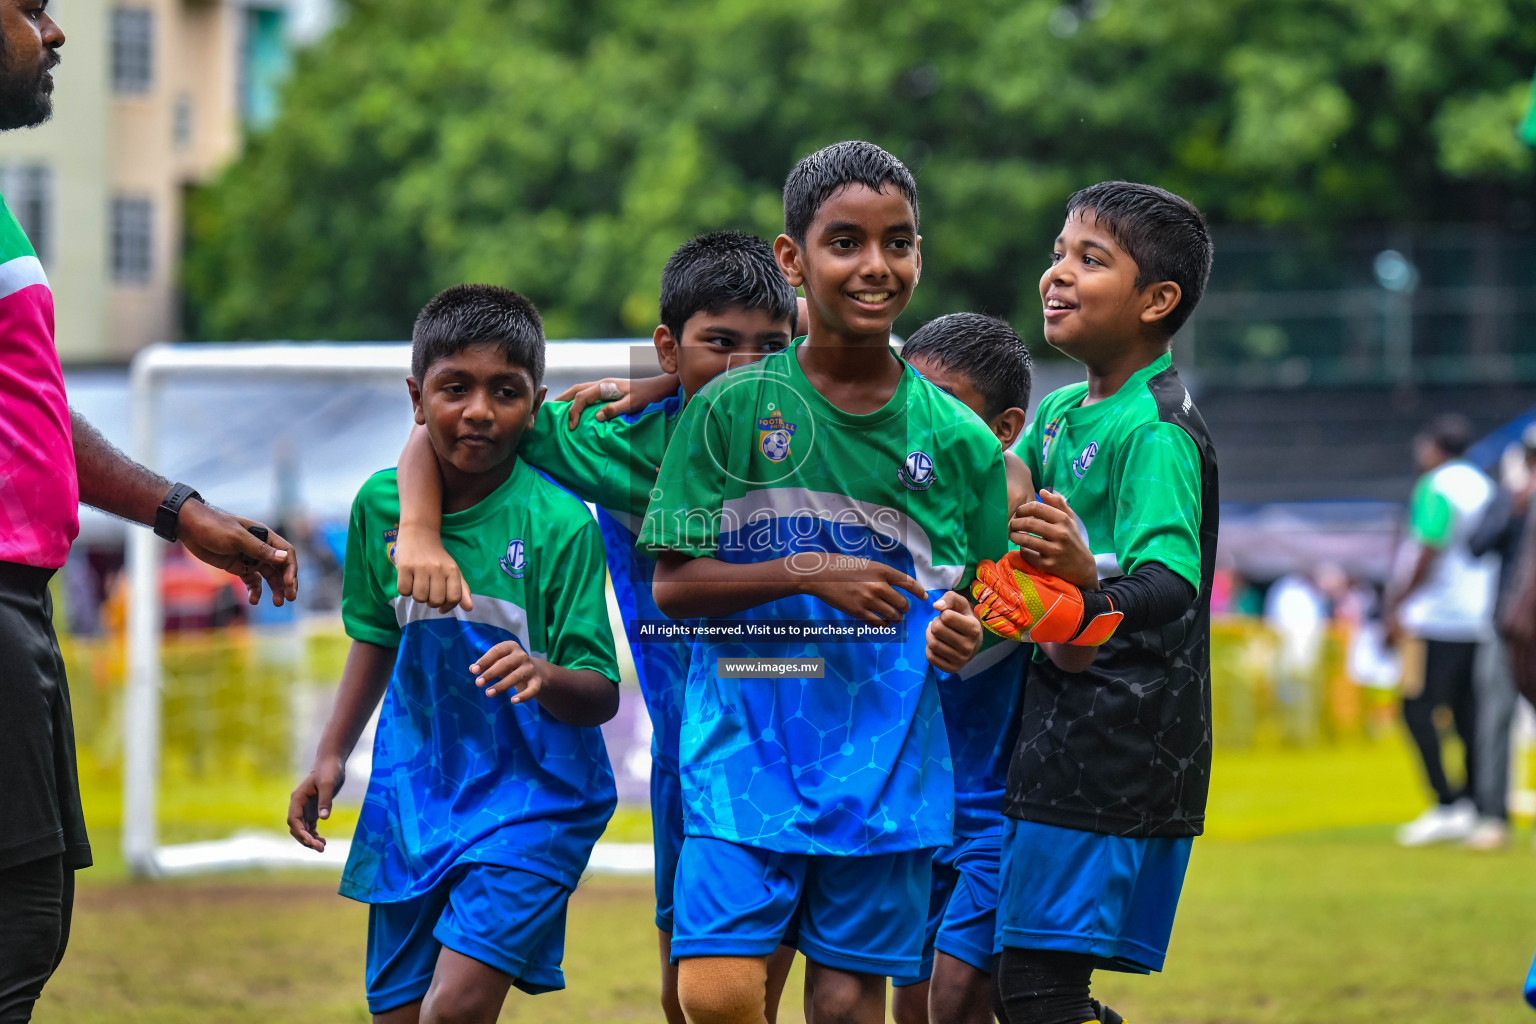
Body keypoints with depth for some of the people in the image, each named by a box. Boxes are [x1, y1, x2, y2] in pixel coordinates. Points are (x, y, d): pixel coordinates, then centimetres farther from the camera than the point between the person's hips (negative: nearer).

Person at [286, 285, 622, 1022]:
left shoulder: (560, 524, -14)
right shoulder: (381, 505, 0)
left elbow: (601, 695, -15)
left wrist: (546, 678, -36)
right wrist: (331, 757, 11)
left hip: (531, 794, -5)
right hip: (415, 789, 5)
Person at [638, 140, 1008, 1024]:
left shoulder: (960, 441, 4)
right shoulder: (733, 408, 0)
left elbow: (983, 607, 13)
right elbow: (673, 584, -2)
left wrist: (966, 638, -10)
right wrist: (809, 573, -15)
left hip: (887, 761, 2)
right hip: (749, 747, -2)